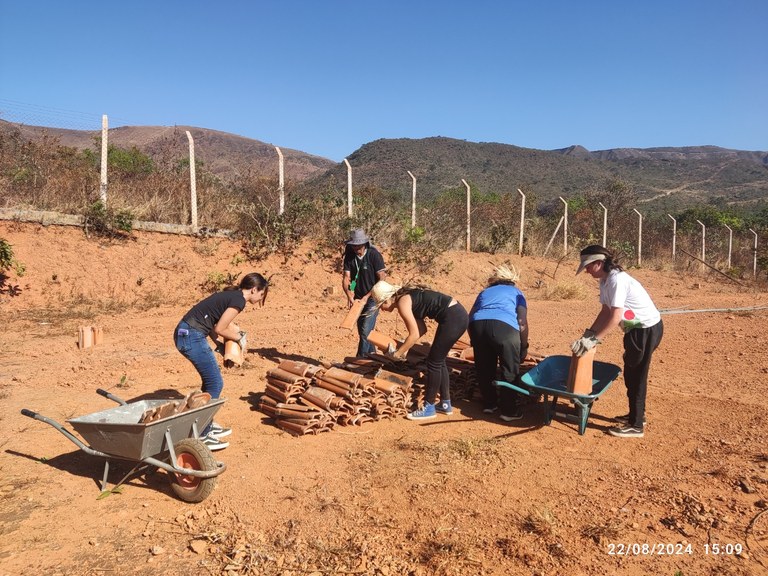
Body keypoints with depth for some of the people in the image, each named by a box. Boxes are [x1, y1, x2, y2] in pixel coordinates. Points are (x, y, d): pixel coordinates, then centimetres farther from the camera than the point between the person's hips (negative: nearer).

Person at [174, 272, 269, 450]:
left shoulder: (231, 295, 17)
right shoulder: (239, 300, -11)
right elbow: (220, 329, -13)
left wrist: (221, 343, 7)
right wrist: (239, 338, 3)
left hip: (184, 333, 10)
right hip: (192, 337, -10)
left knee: (210, 379, 19)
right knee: (215, 383, -2)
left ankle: (207, 425, 31)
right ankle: (201, 435, 4)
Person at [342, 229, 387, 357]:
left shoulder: (374, 255, -16)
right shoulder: (349, 256, -3)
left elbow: (382, 278, -17)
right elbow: (346, 278, -7)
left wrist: (368, 296, -22)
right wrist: (349, 295, -24)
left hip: (372, 299, -5)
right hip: (358, 299, 6)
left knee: (365, 331, -13)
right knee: (362, 331, 14)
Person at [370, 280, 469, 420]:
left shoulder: (402, 303, -11)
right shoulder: (407, 297, 16)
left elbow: (414, 335, -12)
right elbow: (421, 329, 18)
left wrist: (398, 353, -1)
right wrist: (404, 346, 12)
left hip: (452, 318, -10)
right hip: (458, 314, 10)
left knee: (433, 362, 0)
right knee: (439, 361, 17)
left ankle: (429, 408, 10)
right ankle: (445, 404, 27)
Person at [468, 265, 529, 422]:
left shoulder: (485, 292, 36)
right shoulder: (516, 293, 26)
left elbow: (471, 316, 27)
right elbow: (522, 323, 12)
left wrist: (475, 341, 37)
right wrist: (524, 347, 21)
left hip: (477, 325, 3)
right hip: (504, 326, -3)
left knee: (484, 368, 21)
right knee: (510, 371, 12)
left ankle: (489, 403, 33)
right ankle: (509, 410, 16)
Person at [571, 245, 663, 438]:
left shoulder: (617, 280, -25)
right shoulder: (605, 281, 4)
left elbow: (615, 317, -29)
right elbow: (605, 312, 7)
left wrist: (594, 339, -27)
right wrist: (588, 334, 1)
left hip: (647, 329, -10)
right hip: (638, 329, 10)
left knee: (636, 376, -1)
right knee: (632, 373, 19)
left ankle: (636, 426, 10)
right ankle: (636, 415, 33)